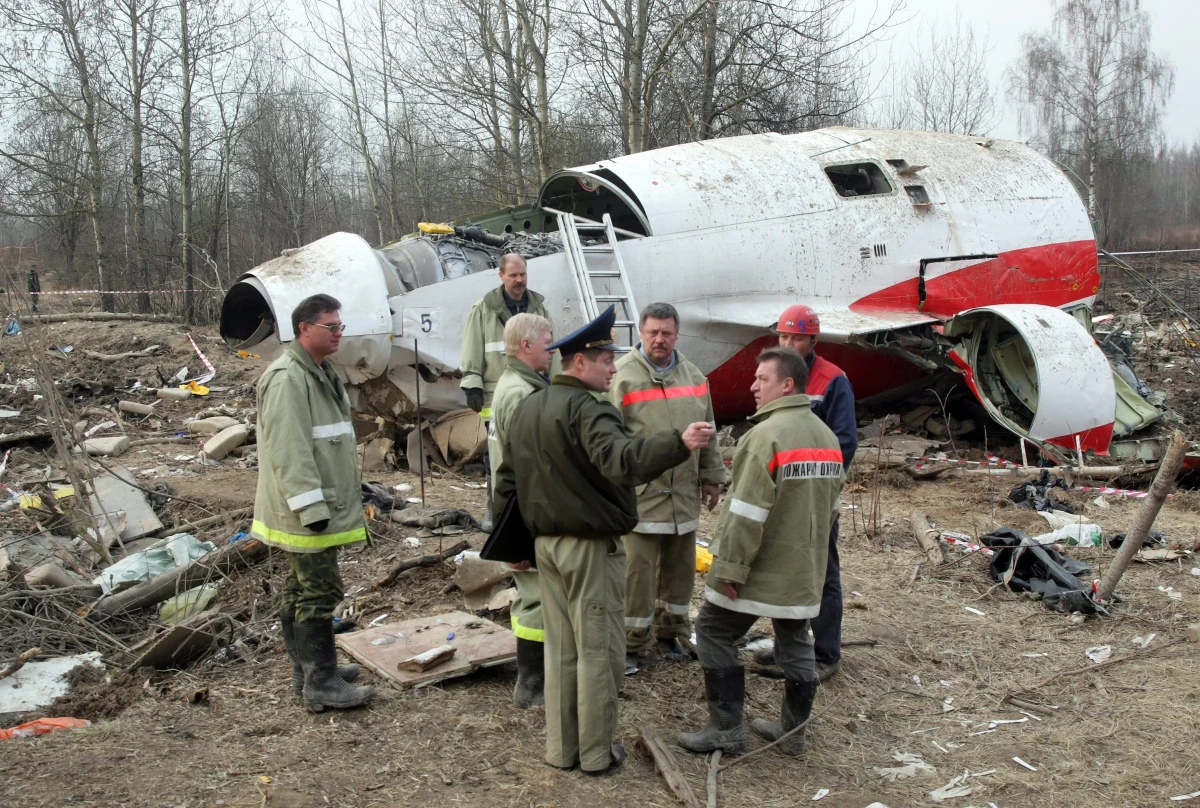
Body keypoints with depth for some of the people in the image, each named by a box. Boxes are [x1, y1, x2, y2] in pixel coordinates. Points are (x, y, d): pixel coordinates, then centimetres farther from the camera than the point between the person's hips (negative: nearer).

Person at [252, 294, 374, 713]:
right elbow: (288, 451, -25)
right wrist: (311, 506, -27)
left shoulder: (320, 373, 17)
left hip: (323, 508, 11)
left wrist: (346, 497, 26)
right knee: (320, 592, -7)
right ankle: (321, 683, 0)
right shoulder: (287, 379, -18)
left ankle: (308, 668, 27)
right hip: (303, 513, -11)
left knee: (300, 589, 17)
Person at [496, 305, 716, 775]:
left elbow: (507, 480, 13)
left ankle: (561, 748, 22)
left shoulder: (527, 409, 10)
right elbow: (621, 461, -37)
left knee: (560, 648, 14)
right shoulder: (588, 408, -18)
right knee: (598, 650, 3)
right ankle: (596, 753, 12)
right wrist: (678, 443, -48)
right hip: (591, 546, -8)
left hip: (546, 543, 8)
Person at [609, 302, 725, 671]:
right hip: (639, 494, -6)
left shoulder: (693, 375, 10)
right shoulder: (622, 376, -9)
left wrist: (712, 477, 19)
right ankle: (632, 642, 11)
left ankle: (669, 631, 31)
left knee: (679, 567, 14)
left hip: (684, 493, 6)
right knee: (637, 570, -2)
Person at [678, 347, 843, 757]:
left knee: (714, 633, 4)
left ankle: (726, 729, 6)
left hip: (761, 568, -8)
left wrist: (730, 568, -18)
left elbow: (747, 512, -23)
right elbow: (829, 505, 18)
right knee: (796, 644, 15)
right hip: (804, 569, 8)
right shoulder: (827, 437, 10)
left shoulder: (767, 435, -19)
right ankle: (792, 731, 24)